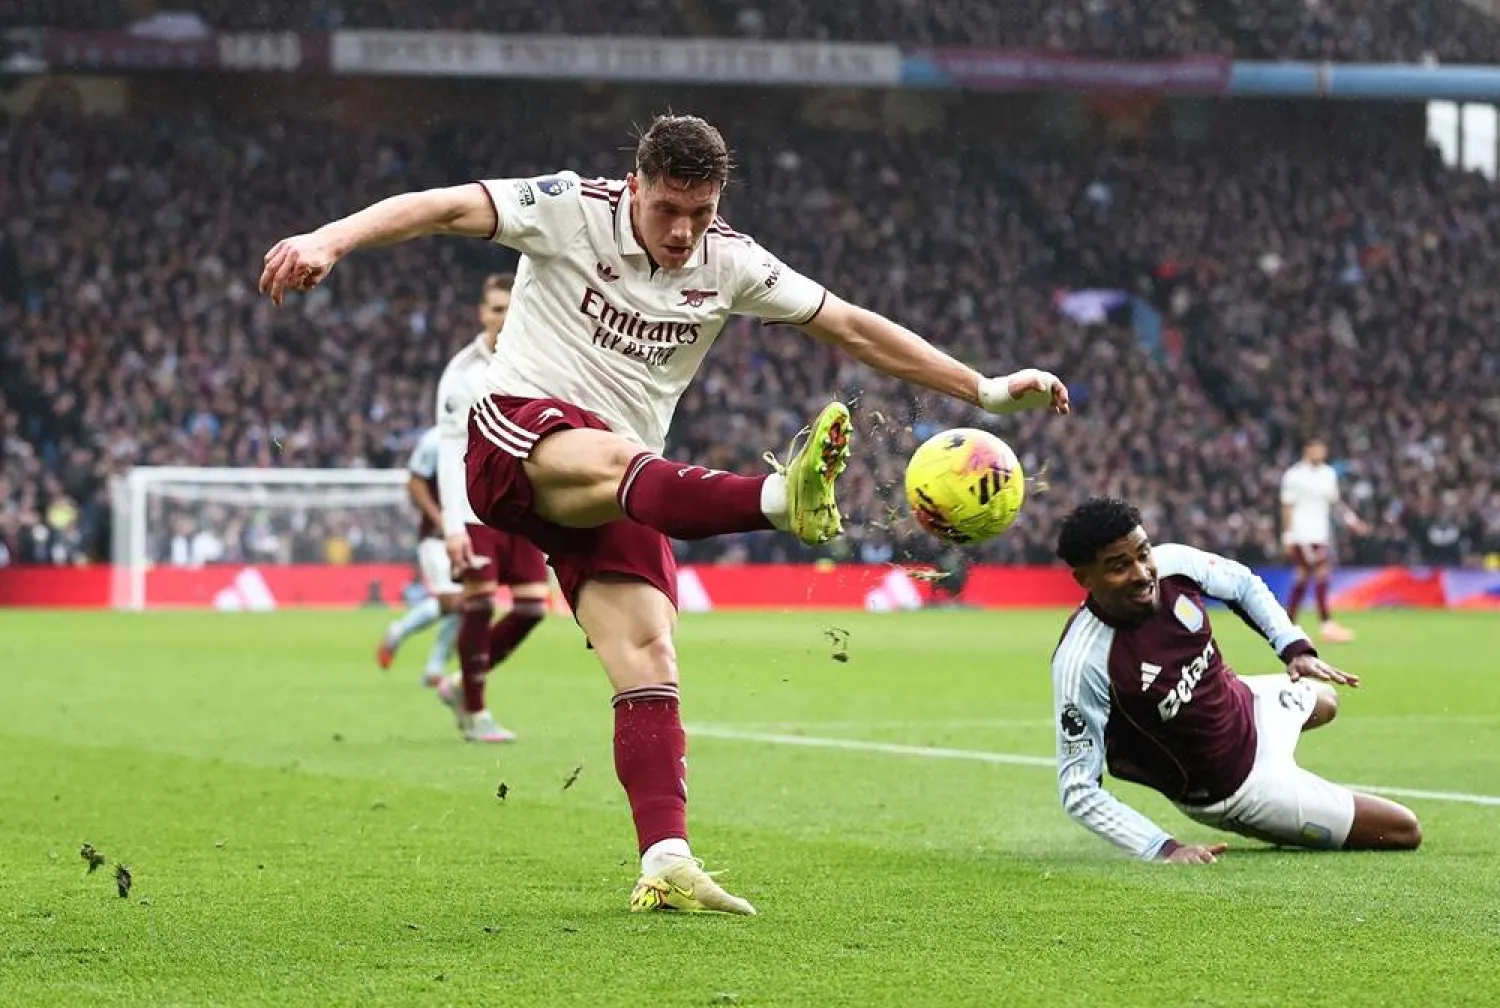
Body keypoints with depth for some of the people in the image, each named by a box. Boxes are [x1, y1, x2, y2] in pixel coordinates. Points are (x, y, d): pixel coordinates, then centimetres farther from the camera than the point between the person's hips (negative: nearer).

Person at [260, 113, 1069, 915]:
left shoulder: (729, 263, 6)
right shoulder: (570, 210, -5)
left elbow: (852, 328, 11)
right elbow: (440, 208, -15)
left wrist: (987, 391, 11)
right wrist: (327, 240, -32)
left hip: (624, 478, 5)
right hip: (517, 436, -5)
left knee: (649, 656, -14)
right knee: (613, 462, -39)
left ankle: (664, 864, -22)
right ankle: (779, 498, -69)